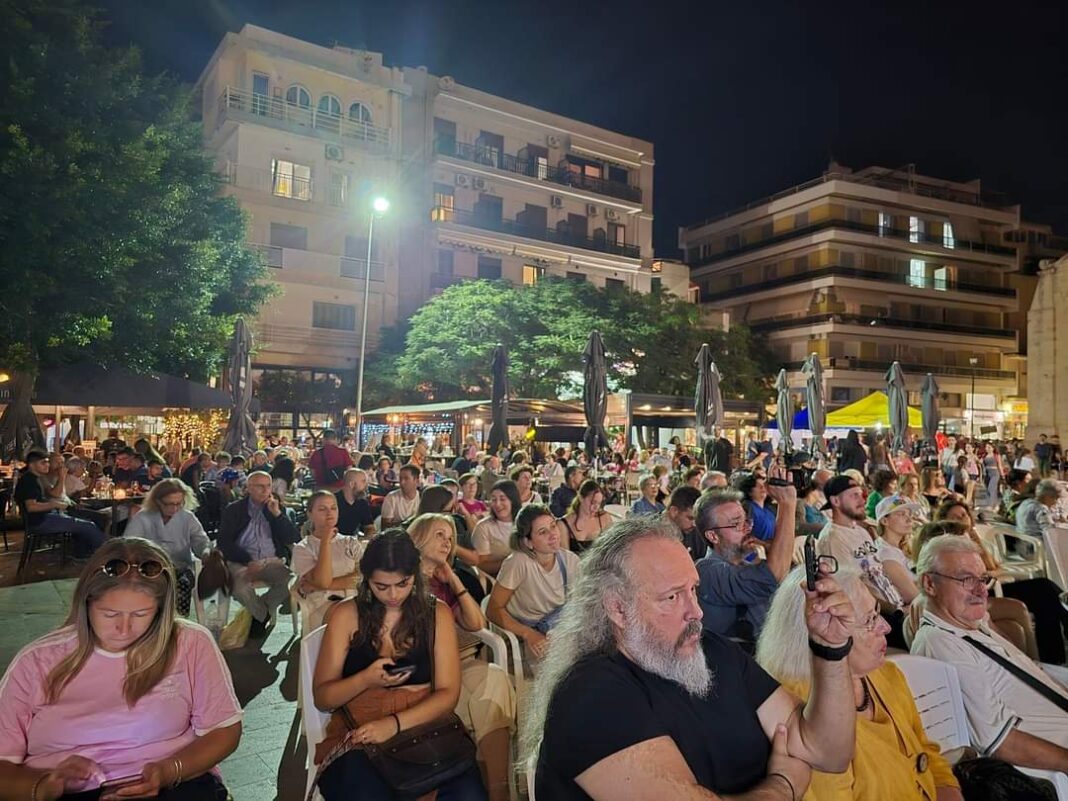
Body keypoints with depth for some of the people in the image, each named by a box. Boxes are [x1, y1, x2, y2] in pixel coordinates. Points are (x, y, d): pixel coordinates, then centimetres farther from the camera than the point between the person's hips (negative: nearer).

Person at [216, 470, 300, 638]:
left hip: (271, 561, 2)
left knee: (292, 582, -28)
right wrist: (248, 561, -16)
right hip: (241, 561, -2)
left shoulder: (276, 508, 13)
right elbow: (224, 542, -3)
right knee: (240, 587, -34)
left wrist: (277, 514, -8)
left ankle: (258, 614, 0)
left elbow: (294, 539, 3)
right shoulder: (233, 510, 7)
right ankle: (265, 616, -2)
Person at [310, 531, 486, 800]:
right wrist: (366, 679, -16)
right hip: (359, 739, -1)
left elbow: (448, 694, 1)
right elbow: (322, 697, 5)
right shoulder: (346, 615, 4)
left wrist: (395, 723, -15)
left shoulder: (437, 613, 7)